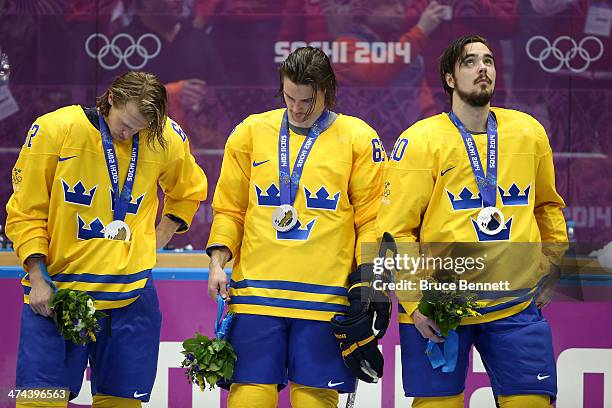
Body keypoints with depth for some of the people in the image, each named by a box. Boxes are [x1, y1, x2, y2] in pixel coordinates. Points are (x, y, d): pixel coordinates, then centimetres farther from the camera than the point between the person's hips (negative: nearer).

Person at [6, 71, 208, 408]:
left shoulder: (167, 139, 2)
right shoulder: (54, 130, -7)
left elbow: (189, 192, 23)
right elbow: (26, 213, 0)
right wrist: (37, 277, -8)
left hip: (131, 296, 2)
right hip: (55, 291, -2)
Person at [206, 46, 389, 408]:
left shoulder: (359, 139, 4)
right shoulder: (251, 133, 10)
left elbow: (372, 219, 5)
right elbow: (229, 208, 15)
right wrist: (218, 262, 3)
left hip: (327, 293, -1)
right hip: (257, 291, 2)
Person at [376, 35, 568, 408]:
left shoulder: (529, 132, 8)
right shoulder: (421, 141, -4)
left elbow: (548, 205, 24)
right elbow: (396, 230, -6)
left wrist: (550, 267, 17)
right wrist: (415, 301, -13)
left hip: (517, 305, 3)